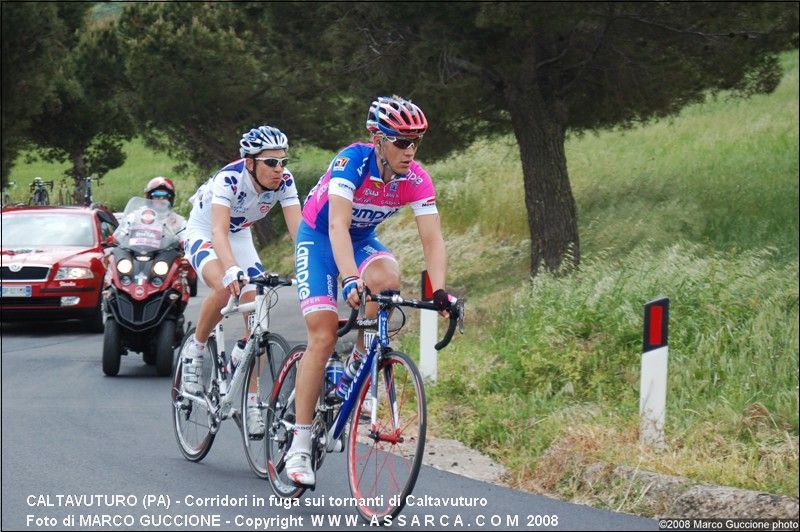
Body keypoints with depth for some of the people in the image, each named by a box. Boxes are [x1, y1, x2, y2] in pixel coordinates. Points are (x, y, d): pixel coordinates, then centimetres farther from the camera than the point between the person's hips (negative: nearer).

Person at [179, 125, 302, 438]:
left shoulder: (284, 182, -20)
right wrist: (232, 270, -62)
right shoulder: (230, 179, -34)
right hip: (203, 234, -5)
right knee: (223, 288, -35)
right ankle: (195, 348, -9)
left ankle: (251, 400, -2)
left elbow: (298, 228, -25)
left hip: (240, 237, 5)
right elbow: (218, 231, -45)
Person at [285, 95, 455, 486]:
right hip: (318, 238, -4)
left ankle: (360, 364, -7)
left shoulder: (416, 179, -19)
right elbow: (338, 226, -42)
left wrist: (439, 291, -36)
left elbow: (432, 239, -21)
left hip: (363, 241, 4)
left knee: (387, 279, -32)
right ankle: (299, 446, -11)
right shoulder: (351, 162, -31)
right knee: (323, 336, -16)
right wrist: (350, 280, -55)